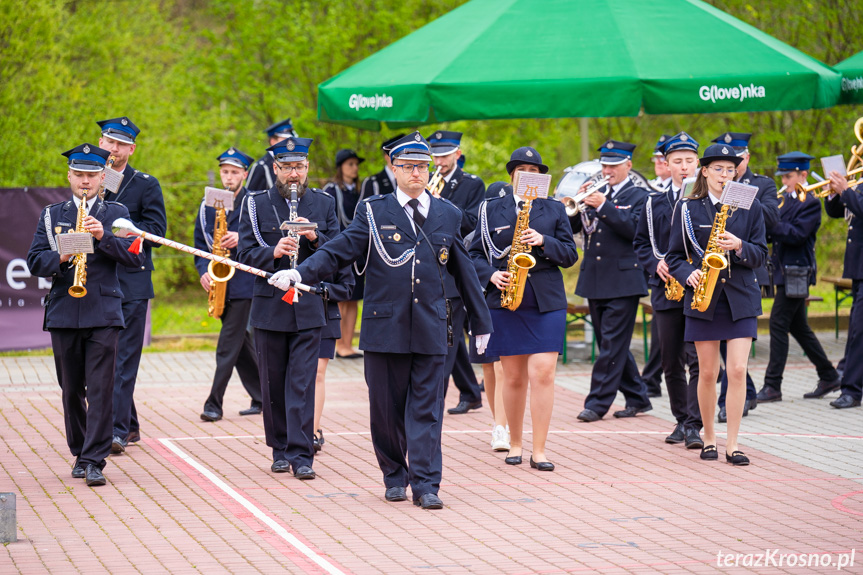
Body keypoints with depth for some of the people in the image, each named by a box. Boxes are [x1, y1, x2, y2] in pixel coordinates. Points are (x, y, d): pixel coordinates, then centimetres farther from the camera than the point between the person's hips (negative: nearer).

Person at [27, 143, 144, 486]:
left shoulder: (116, 214, 8)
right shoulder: (51, 216, 12)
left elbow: (135, 258, -2)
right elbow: (35, 262, 4)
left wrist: (104, 237, -16)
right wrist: (61, 258, -16)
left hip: (103, 313, -2)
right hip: (63, 313, 2)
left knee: (100, 389, -9)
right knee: (71, 390, 8)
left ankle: (95, 461, -10)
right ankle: (80, 454, 22)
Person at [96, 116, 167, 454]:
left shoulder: (146, 185, 2)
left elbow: (157, 230, -6)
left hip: (131, 284, -4)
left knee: (124, 359, -8)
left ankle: (117, 430, -13)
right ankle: (129, 426, 19)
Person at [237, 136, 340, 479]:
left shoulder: (324, 204, 7)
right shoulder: (256, 204, 4)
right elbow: (246, 254, -3)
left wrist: (314, 238, -14)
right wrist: (273, 252, -21)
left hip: (309, 308, 0)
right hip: (270, 307, 1)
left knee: (302, 382, -7)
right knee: (273, 384, 6)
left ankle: (301, 455, -8)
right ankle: (281, 451, 19)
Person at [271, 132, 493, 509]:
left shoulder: (448, 215, 10)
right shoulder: (373, 212, 3)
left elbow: (464, 272, 17)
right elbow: (338, 251, -3)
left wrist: (481, 322, 21)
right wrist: (299, 273, -19)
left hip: (430, 329, 1)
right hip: (384, 326, -1)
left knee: (426, 407, -2)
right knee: (386, 407, 5)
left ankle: (425, 485, -2)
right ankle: (394, 477, 21)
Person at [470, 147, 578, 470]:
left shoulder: (554, 210, 9)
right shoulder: (491, 209, 9)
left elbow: (570, 255, 5)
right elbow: (476, 254, 9)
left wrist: (543, 242, -12)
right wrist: (491, 275, -9)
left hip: (547, 302, -1)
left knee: (543, 373, -10)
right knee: (513, 377, 5)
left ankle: (539, 451, -8)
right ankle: (515, 443, 20)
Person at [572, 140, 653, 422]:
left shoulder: (638, 196, 0)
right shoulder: (596, 193, 15)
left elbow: (634, 228, -16)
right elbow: (570, 226, 8)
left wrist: (603, 206, -21)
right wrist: (579, 203, -9)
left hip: (623, 281, -6)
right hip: (594, 281, 6)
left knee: (612, 343, -8)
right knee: (610, 343, 10)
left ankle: (598, 403, -8)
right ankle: (637, 398, 19)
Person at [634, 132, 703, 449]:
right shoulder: (655, 202, 12)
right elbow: (641, 242, 16)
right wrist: (656, 264, -3)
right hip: (666, 289, 4)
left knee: (697, 358, -12)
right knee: (671, 361, 8)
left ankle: (694, 424, -12)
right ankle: (681, 420, 20)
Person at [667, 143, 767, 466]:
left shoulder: (750, 207, 7)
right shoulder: (688, 209, 5)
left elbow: (760, 255, 5)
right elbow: (674, 255, 7)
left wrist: (739, 247, -15)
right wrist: (688, 274, -12)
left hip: (740, 297, 0)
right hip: (703, 297, 0)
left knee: (737, 370, -9)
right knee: (708, 372, 3)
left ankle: (732, 445, -4)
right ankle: (709, 438, 18)